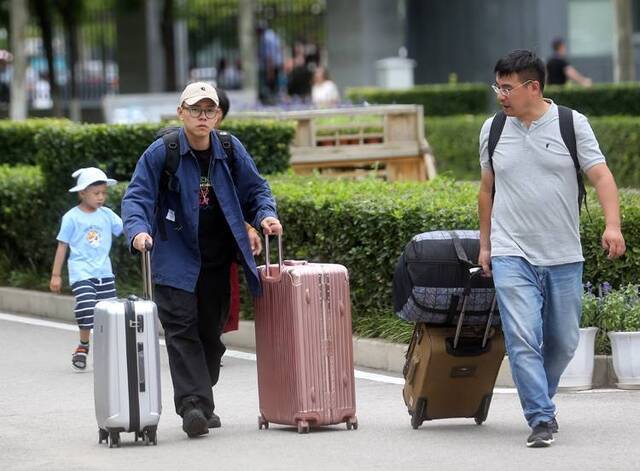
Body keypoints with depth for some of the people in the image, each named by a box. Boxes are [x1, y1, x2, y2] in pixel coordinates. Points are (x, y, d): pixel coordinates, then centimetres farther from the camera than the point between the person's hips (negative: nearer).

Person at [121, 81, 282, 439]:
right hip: (176, 262, -4)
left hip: (218, 262, 4)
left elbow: (255, 189, 14)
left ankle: (201, 401, 25)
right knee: (183, 331, -13)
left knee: (211, 332, 11)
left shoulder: (231, 151, 4)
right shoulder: (161, 153, -7)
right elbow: (137, 197, -8)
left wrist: (266, 215, -7)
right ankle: (193, 405, -19)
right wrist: (138, 230, -26)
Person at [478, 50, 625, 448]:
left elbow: (602, 176, -7)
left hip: (564, 257, 0)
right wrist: (485, 244, 16)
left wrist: (613, 225, -22)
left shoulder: (572, 125, -1)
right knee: (523, 339, -14)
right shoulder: (493, 129, 6)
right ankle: (542, 418, -11)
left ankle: (540, 399, 31)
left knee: (563, 341, 8)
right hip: (512, 255, 0)